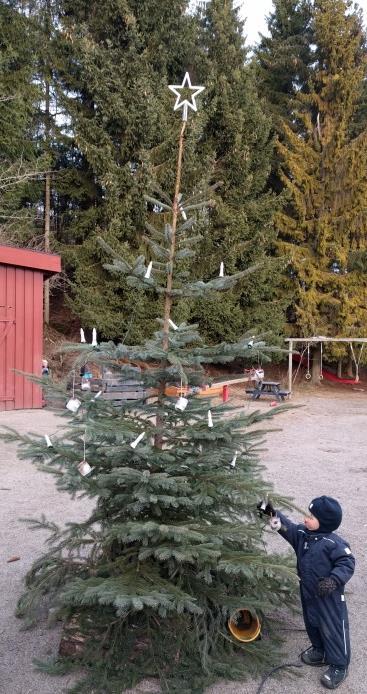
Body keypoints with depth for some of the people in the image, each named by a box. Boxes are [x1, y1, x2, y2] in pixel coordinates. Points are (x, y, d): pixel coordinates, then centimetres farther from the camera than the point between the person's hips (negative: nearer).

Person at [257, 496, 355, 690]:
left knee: (333, 629, 6)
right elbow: (287, 527, 2)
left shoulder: (333, 543, -26)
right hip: (308, 593, 8)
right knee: (312, 624, 24)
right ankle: (321, 651, 47)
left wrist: (334, 580, -34)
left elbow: (347, 563, -24)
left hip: (329, 597, -7)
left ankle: (339, 666, 24)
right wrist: (272, 513, -10)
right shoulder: (302, 533, -6)